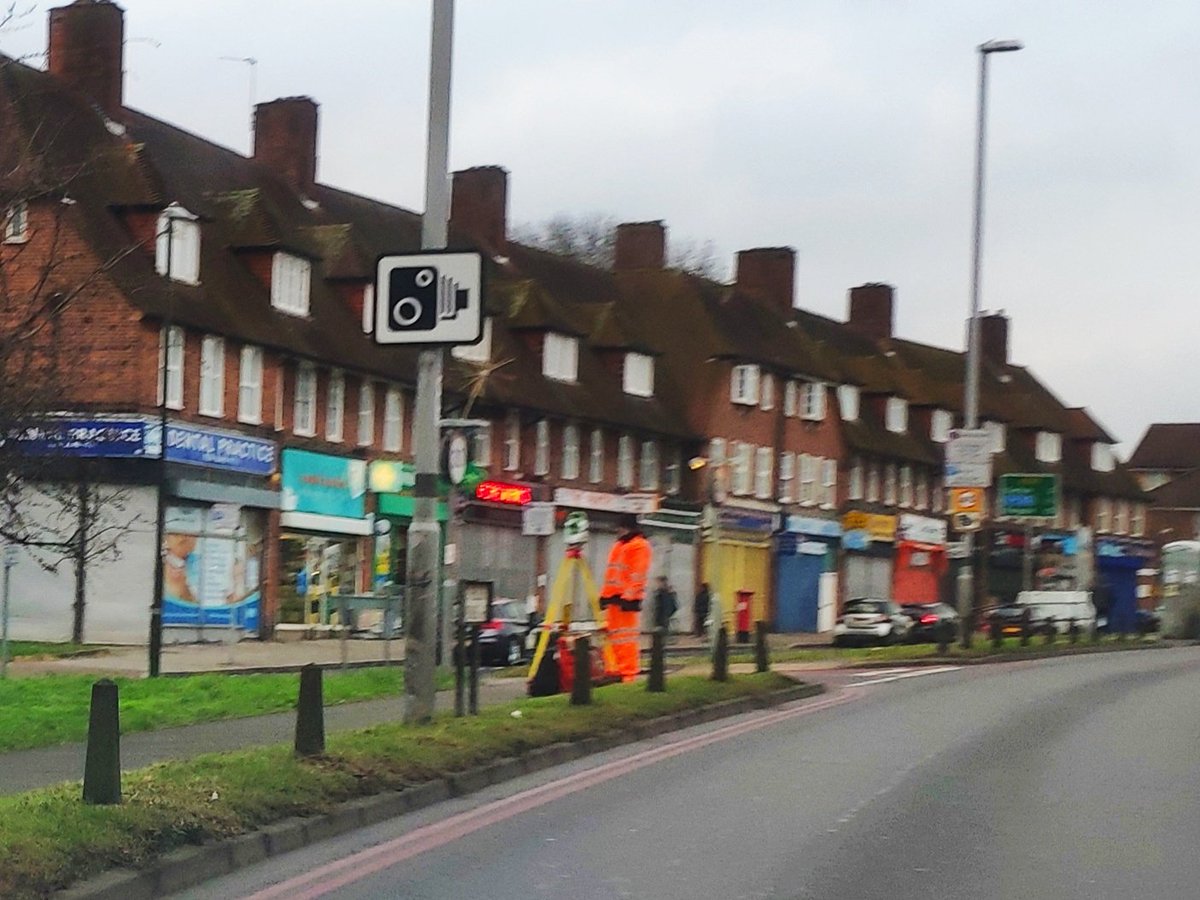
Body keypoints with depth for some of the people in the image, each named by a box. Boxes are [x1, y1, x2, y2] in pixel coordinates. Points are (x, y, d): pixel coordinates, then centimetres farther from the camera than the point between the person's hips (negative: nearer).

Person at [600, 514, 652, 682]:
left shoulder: (639, 546, -7)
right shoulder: (619, 545, 23)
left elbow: (637, 575, -15)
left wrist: (629, 597, -21)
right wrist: (605, 595, 20)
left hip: (627, 598, -9)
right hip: (614, 597, 9)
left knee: (627, 637, -11)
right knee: (613, 634, 10)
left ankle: (629, 673, -11)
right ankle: (615, 669, 15)